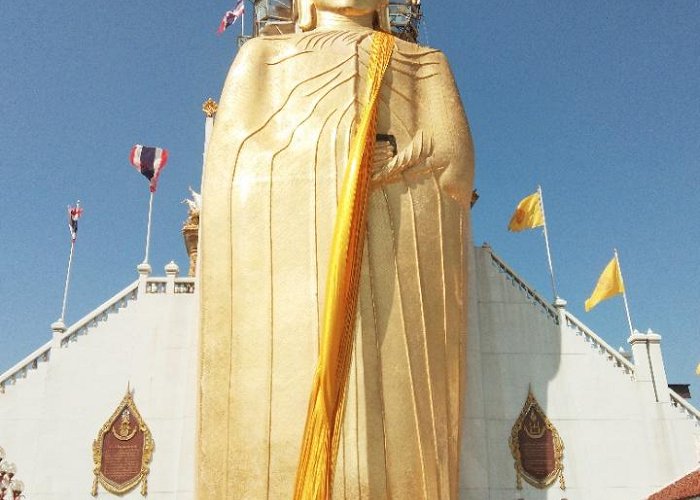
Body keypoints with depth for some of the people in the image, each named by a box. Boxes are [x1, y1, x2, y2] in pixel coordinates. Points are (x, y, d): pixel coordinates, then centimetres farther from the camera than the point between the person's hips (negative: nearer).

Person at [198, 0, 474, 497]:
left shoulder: (427, 64, 27)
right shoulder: (263, 56, 27)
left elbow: (453, 163, 9)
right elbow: (235, 160, 9)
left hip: (402, 253, 1)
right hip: (286, 247, 0)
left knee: (400, 427, -13)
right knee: (282, 416, -16)